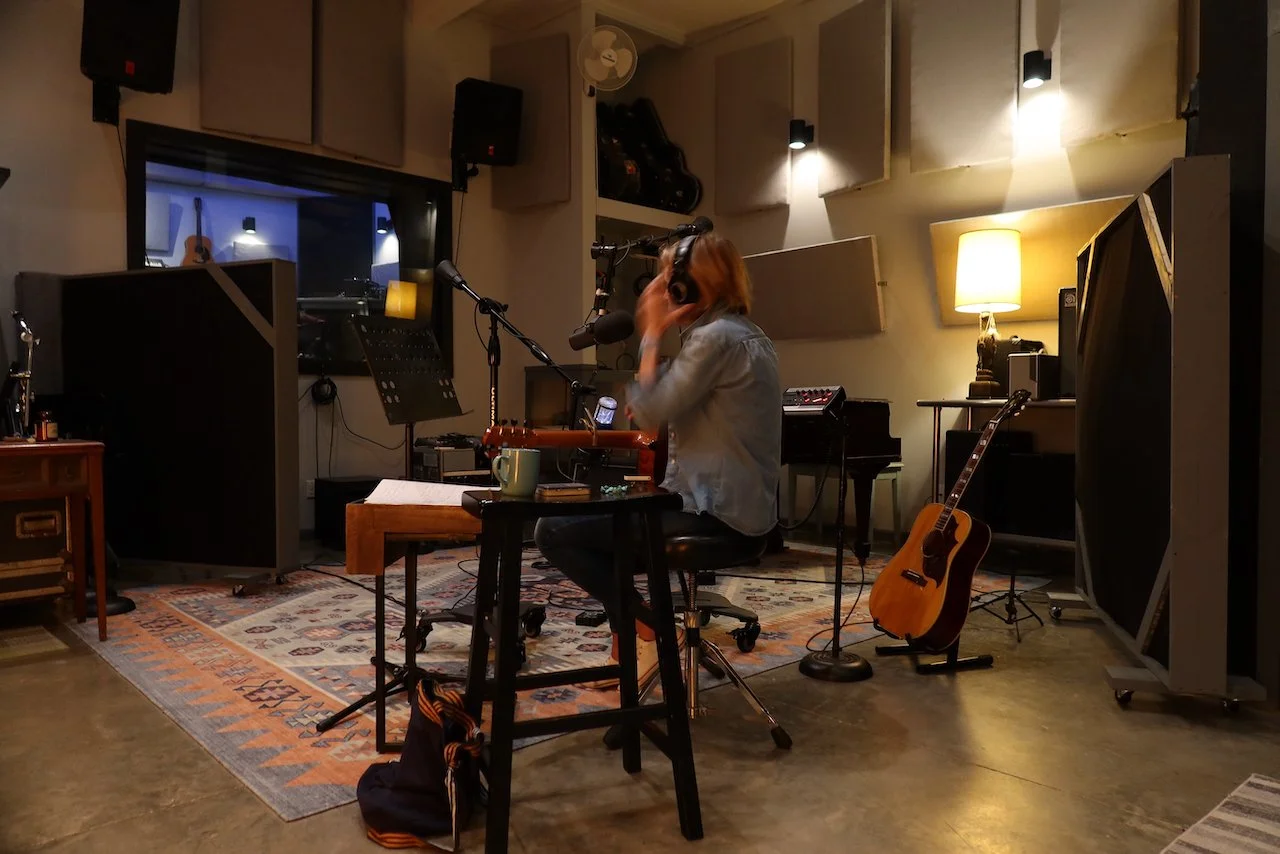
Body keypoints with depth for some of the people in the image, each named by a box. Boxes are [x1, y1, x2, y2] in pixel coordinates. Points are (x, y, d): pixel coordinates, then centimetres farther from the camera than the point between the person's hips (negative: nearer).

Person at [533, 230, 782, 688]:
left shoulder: (714, 337, -17)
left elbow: (649, 413, -18)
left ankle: (645, 633, 1)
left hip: (713, 512, -11)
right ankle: (628, 645, 24)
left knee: (553, 531, -8)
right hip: (736, 505, 11)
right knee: (593, 510, 26)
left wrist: (653, 333, -10)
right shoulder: (746, 333, 15)